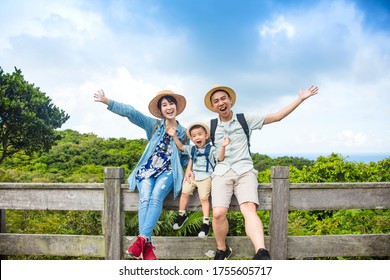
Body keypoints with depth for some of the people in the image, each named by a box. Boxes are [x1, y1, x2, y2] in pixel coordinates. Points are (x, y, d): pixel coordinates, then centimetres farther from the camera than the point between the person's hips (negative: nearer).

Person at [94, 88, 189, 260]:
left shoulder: (183, 132, 12)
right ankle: (147, 245, -36)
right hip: (147, 170, 0)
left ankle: (142, 239, -41)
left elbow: (185, 158, 21)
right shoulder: (154, 125, 8)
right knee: (145, 199, -29)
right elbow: (131, 113, -4)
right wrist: (107, 101, -14)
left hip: (168, 172, 0)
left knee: (156, 196, -31)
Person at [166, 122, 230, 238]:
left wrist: (223, 146, -31)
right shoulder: (192, 149, 11)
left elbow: (220, 158, -15)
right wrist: (174, 136, 2)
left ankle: (206, 222, 1)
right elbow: (181, 147, 14)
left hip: (205, 177, -5)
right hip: (193, 176, 5)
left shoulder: (211, 149, -5)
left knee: (204, 198, -7)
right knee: (184, 192, 2)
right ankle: (182, 215, 21)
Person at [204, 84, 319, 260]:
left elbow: (277, 117, 12)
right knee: (218, 213, -22)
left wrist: (300, 99, 8)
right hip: (222, 172, 1)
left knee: (249, 209, -27)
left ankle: (261, 254, -45)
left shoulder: (245, 119, 10)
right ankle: (222, 250, 2)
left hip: (244, 170, -1)